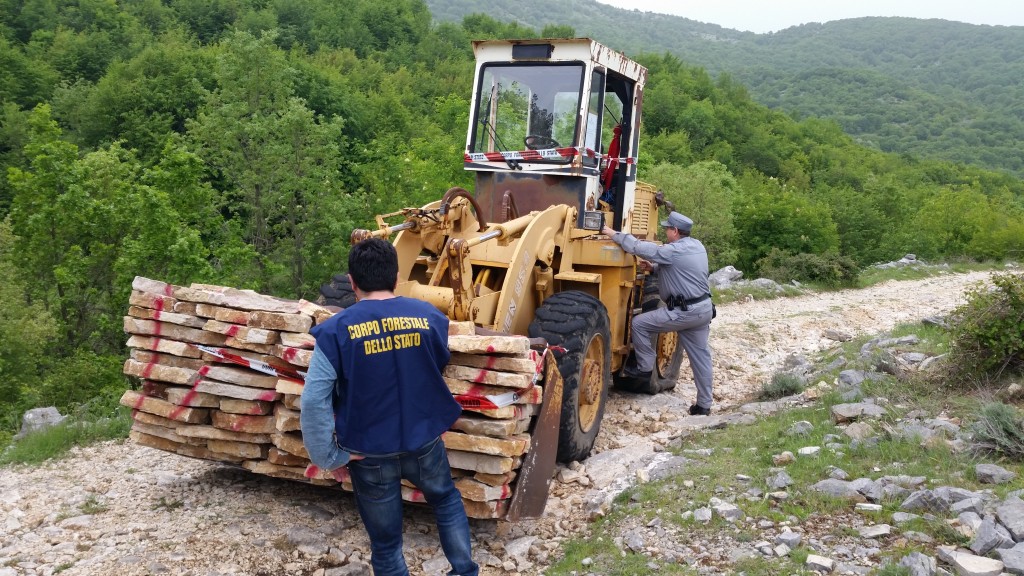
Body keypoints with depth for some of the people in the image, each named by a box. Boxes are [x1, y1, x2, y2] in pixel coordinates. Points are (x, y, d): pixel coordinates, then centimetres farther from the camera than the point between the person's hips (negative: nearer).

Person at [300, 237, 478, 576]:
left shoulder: (336, 330, -16)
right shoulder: (430, 317, -7)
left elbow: (314, 401, -18)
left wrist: (330, 456, -8)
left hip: (370, 455, -2)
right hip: (425, 443, 2)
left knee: (386, 544, 15)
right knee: (447, 500, 33)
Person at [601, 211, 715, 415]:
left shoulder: (674, 251, -18)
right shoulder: (697, 245, 10)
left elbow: (639, 247, -17)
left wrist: (613, 233, -8)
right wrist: (654, 267, 11)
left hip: (685, 312, -9)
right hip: (704, 308, 9)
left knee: (639, 323, 0)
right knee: (700, 355, 13)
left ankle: (644, 368, 10)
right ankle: (704, 404, 19)